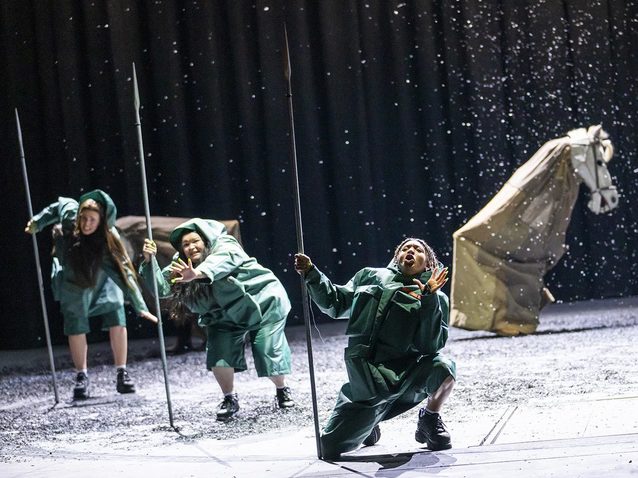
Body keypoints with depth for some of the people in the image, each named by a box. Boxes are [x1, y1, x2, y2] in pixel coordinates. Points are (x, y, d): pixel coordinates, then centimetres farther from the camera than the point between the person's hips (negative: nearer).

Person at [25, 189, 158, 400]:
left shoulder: (109, 237, -28)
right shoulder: (69, 213, -26)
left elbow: (124, 272, -27)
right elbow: (58, 205, -1)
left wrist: (140, 307, -30)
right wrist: (37, 222, 1)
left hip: (103, 281, -1)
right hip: (73, 282, 1)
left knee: (118, 321, -14)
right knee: (76, 327, -3)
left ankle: (121, 374, -3)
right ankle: (81, 377, 9)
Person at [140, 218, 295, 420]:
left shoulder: (225, 246, -21)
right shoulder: (181, 267, -5)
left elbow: (222, 260, -44)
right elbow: (162, 287, -14)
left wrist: (197, 273, -65)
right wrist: (150, 261, -31)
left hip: (263, 303, -5)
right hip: (227, 317, 5)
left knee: (270, 353, -5)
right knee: (219, 356, -13)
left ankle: (283, 391, 24)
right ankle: (230, 399, 10)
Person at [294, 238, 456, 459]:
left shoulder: (435, 298, 5)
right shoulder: (371, 276, 15)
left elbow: (431, 345, -9)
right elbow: (335, 304, 18)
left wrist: (429, 300, -18)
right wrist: (311, 275, 6)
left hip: (407, 374, -2)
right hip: (364, 380, 2)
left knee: (443, 368, -33)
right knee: (329, 448, -4)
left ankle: (429, 420, 0)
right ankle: (368, 424, 31)